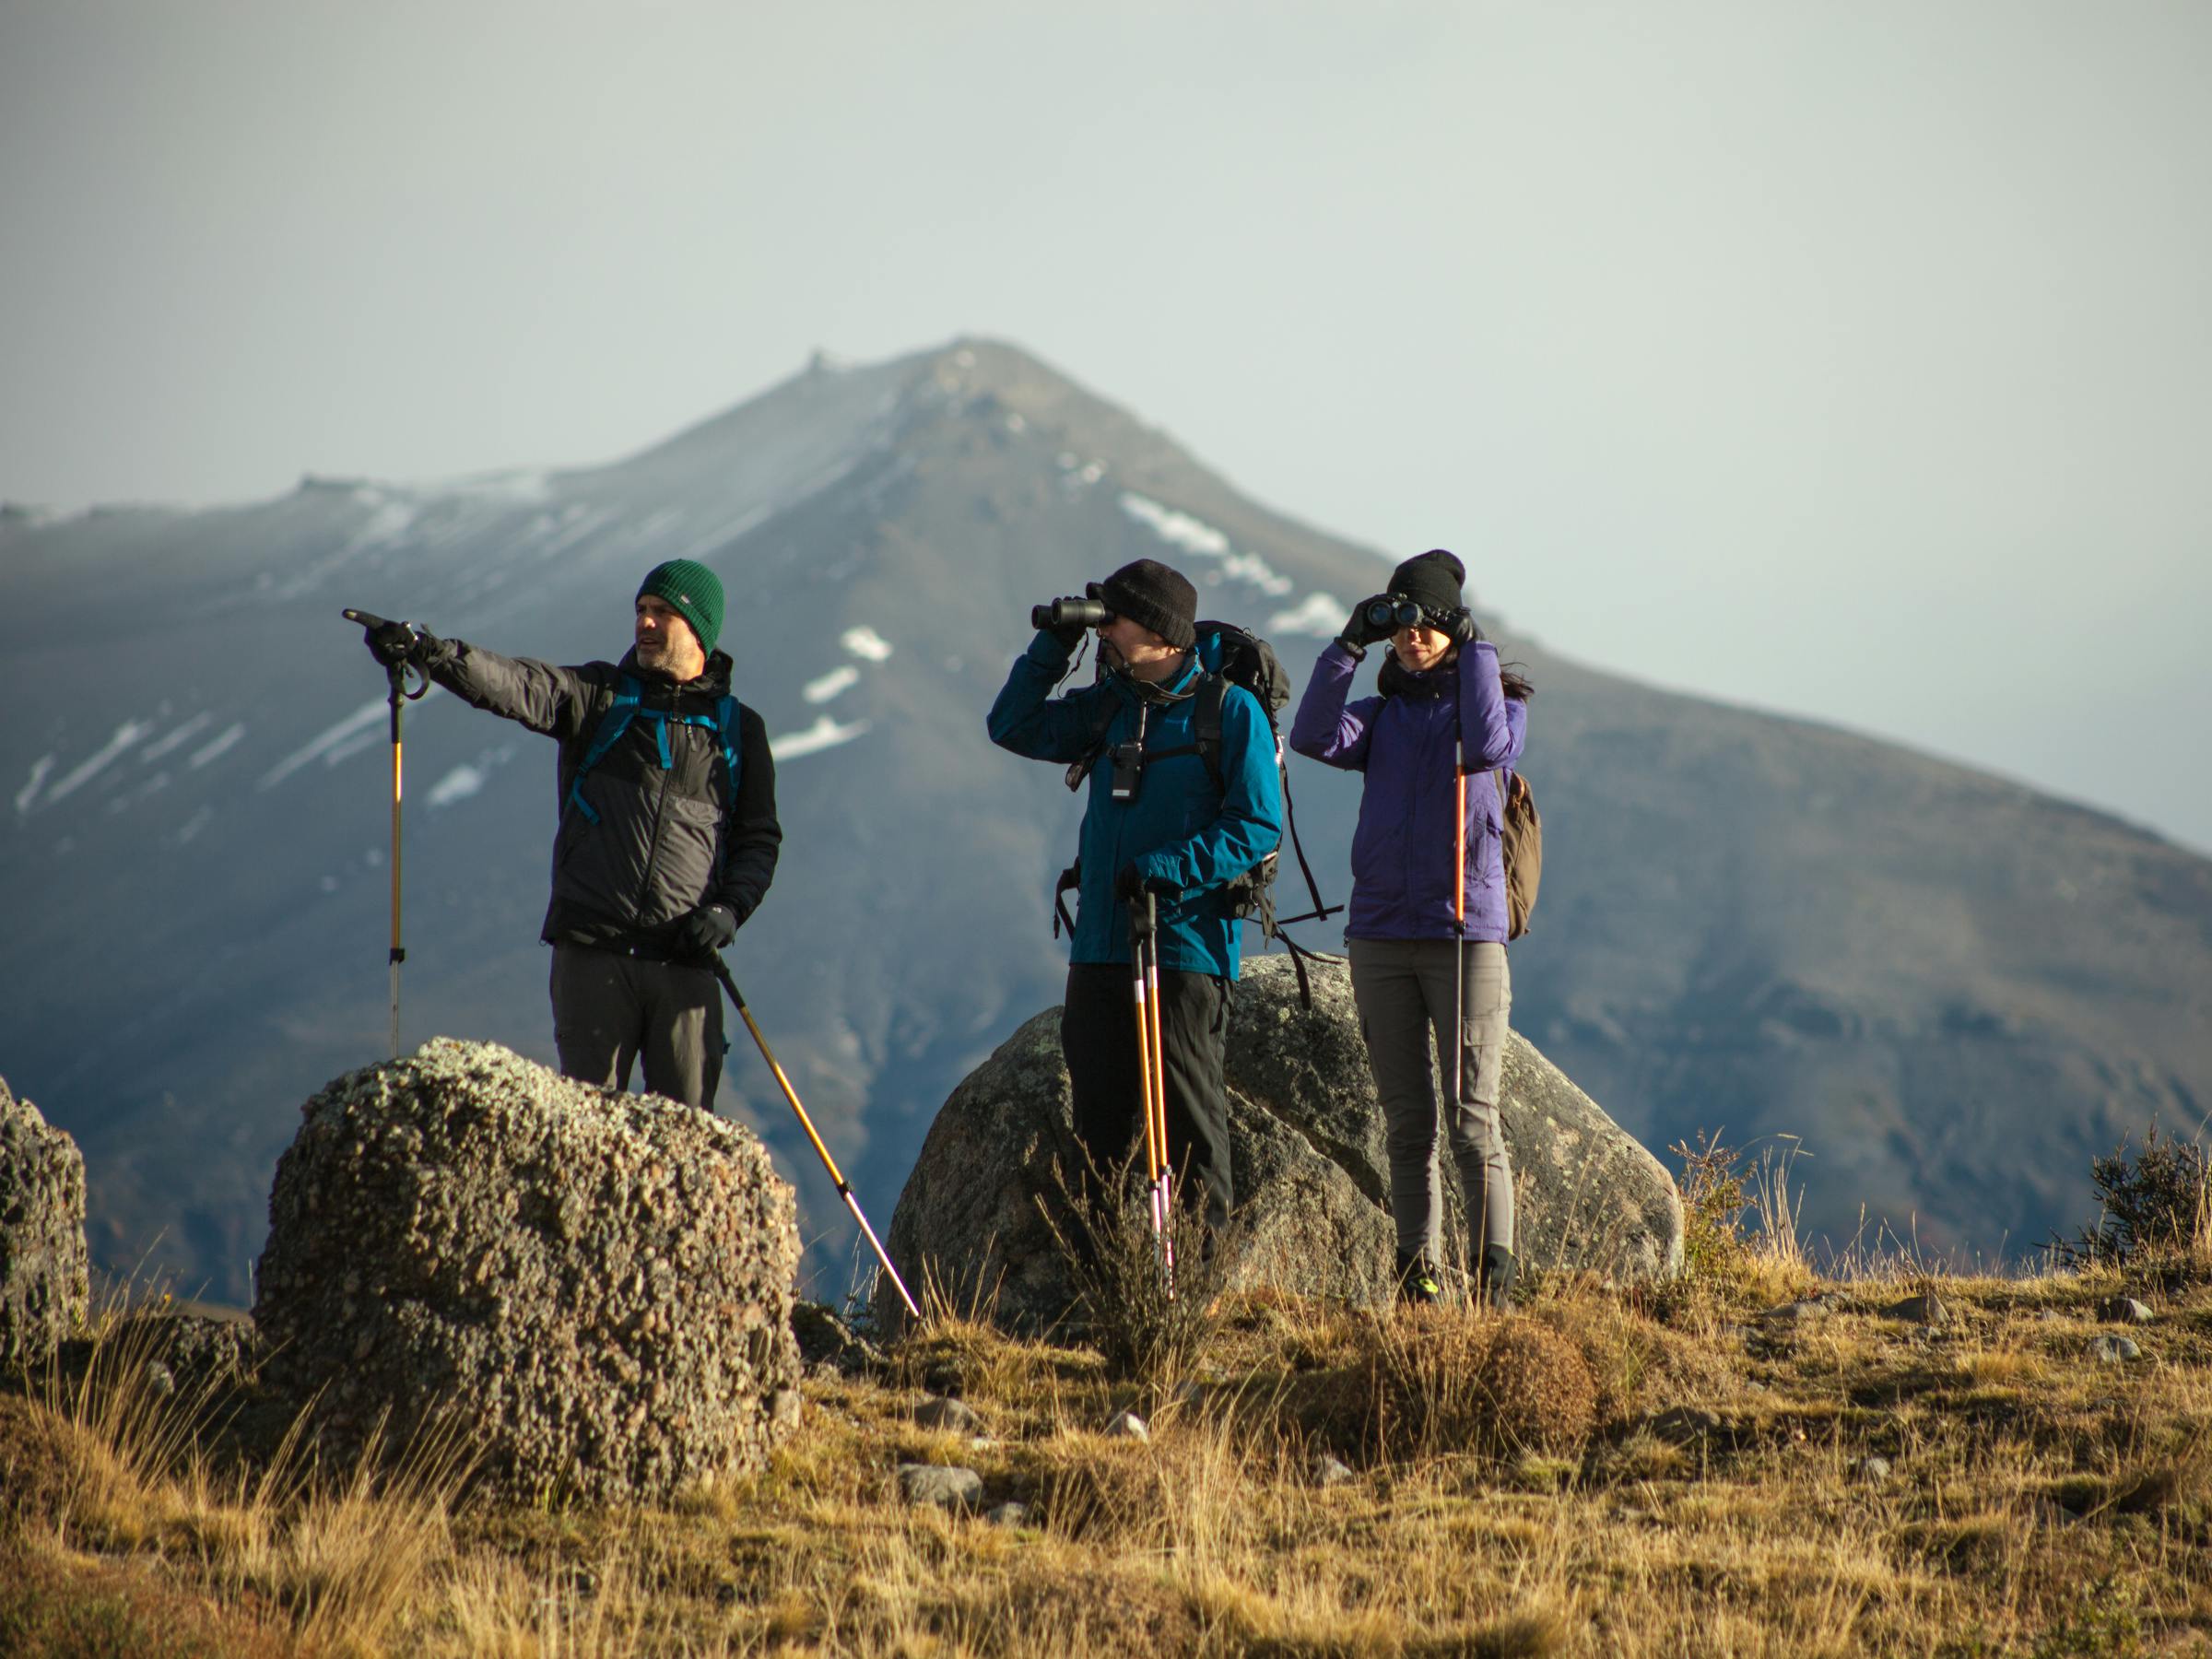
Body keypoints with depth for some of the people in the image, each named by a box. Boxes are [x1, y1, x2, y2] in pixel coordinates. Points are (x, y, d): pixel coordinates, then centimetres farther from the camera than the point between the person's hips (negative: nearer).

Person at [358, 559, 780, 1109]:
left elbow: (759, 837, 16)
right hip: (593, 953, -1)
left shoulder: (738, 729, 13)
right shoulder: (598, 697, 8)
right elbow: (516, 686, -9)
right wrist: (428, 652, -27)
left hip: (685, 964, 1)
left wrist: (730, 909, -3)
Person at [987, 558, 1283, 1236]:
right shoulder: (1108, 707, 14)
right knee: (1099, 1114, 9)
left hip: (1185, 946, -6)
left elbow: (1258, 827, -10)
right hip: (1101, 946, 6)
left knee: (1190, 1117, -3)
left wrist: (1168, 869, -19)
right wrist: (1053, 645, 7)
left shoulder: (1229, 710, -5)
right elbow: (1014, 727, 16)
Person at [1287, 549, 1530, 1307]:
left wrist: (1474, 648, -13)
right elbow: (1314, 737, -5)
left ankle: (1494, 1274, -9)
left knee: (1472, 1119, -9)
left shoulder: (1501, 701, 6)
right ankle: (1418, 1270, 8)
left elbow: (1486, 747, -17)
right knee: (1406, 1122, 5)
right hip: (1381, 936, 4)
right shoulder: (1382, 716, 14)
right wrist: (1350, 645, -10)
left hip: (1466, 931, -4)